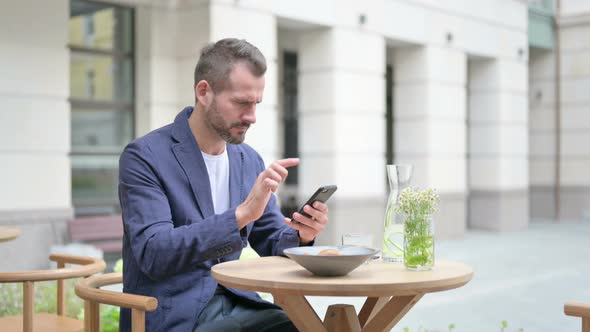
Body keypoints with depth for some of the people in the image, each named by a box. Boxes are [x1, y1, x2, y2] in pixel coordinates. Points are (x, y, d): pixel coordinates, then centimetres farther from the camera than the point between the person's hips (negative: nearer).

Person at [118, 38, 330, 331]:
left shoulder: (250, 161, 8)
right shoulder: (144, 156, -10)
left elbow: (272, 245, 12)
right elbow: (153, 254, -21)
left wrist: (300, 235, -11)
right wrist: (241, 214, -30)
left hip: (233, 303, 6)